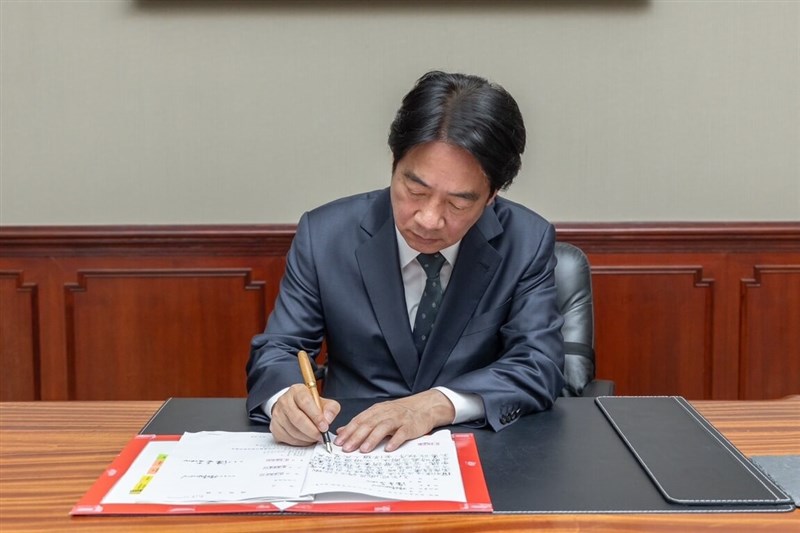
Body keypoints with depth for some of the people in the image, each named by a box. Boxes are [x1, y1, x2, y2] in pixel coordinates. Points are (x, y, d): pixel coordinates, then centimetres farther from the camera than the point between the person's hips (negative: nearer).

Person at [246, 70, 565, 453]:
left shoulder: (528, 243, -7)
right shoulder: (325, 235, -7)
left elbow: (539, 367, -10)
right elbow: (275, 351, -3)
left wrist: (439, 404, -26)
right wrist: (286, 398, -26)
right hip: (352, 452, 1)